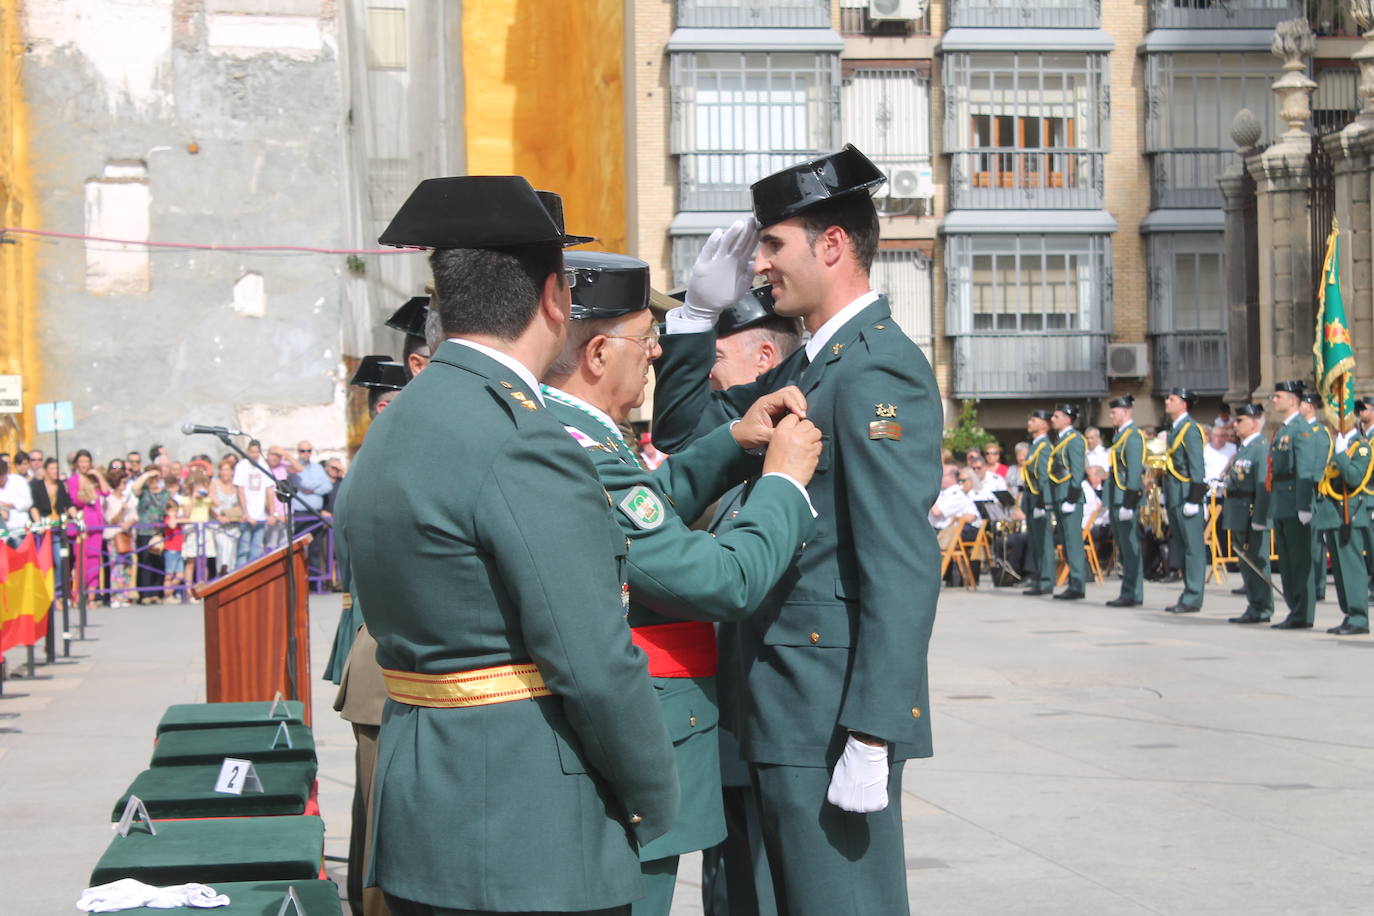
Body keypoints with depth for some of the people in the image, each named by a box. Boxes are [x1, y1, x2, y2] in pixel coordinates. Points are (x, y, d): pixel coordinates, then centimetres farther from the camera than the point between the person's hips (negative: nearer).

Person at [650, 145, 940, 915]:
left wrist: (872, 740, -24)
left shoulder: (879, 368, -16)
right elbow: (687, 437, 21)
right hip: (786, 709, 10)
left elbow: (903, 570, -21)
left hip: (834, 715, -10)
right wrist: (701, 313, 9)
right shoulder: (806, 368, 15)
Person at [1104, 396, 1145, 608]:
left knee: (1130, 548, -7)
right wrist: (1110, 506, 20)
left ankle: (1132, 594, -5)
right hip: (1117, 500, 10)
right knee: (1122, 548, 11)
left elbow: (1135, 471, -18)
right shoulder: (1120, 435, 19)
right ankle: (1128, 594, 16)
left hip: (1126, 498, -10)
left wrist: (1128, 503, -21)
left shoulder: (1133, 435, -11)